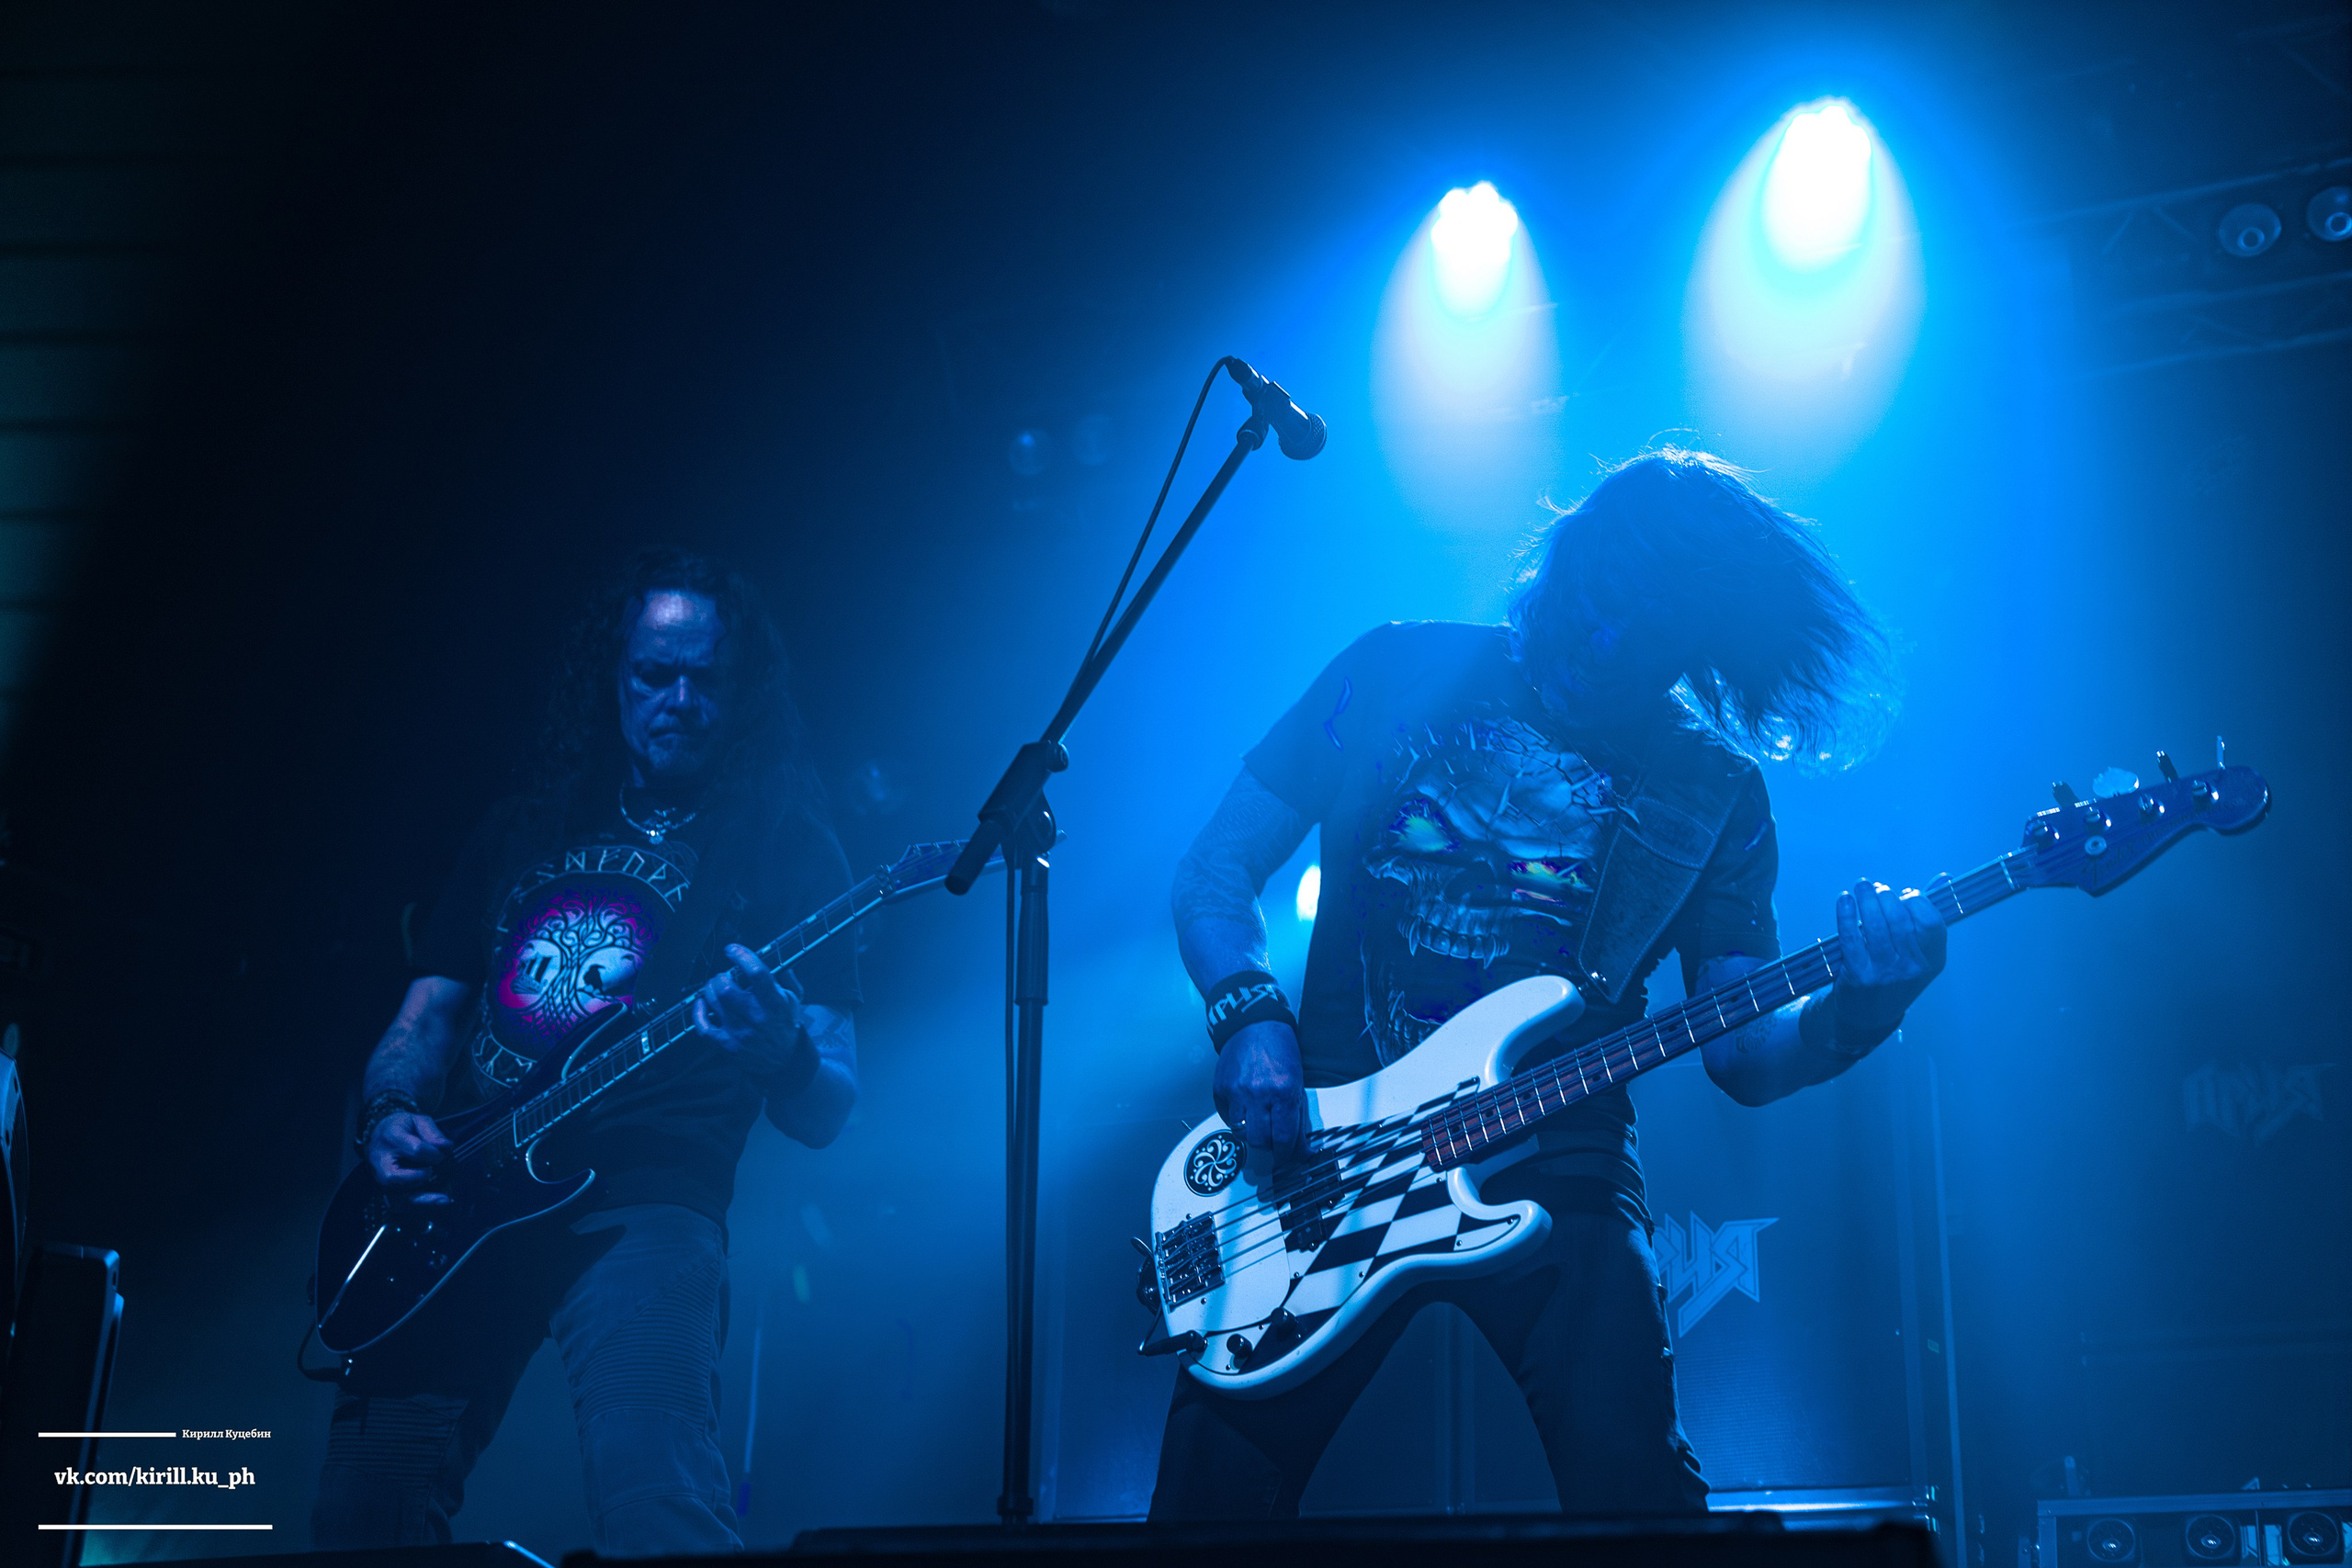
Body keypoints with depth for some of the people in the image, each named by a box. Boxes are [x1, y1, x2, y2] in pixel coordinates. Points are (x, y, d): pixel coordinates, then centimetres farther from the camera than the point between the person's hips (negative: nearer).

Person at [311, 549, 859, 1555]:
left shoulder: (783, 849, 6)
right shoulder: (523, 831, 20)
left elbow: (824, 1115, 1)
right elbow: (428, 1015, 20)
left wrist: (782, 1050, -22)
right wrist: (393, 1119, -2)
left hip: (641, 1207, -4)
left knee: (654, 1505, -29)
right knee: (363, 1520, -2)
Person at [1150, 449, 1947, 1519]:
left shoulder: (1716, 794, 7)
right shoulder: (1400, 673, 4)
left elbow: (1742, 1052, 4)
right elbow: (1214, 870, 6)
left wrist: (1854, 1009, -17)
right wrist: (1250, 1020, -12)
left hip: (1553, 1172, 1)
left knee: (1635, 1489, -18)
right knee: (1214, 1492, -10)